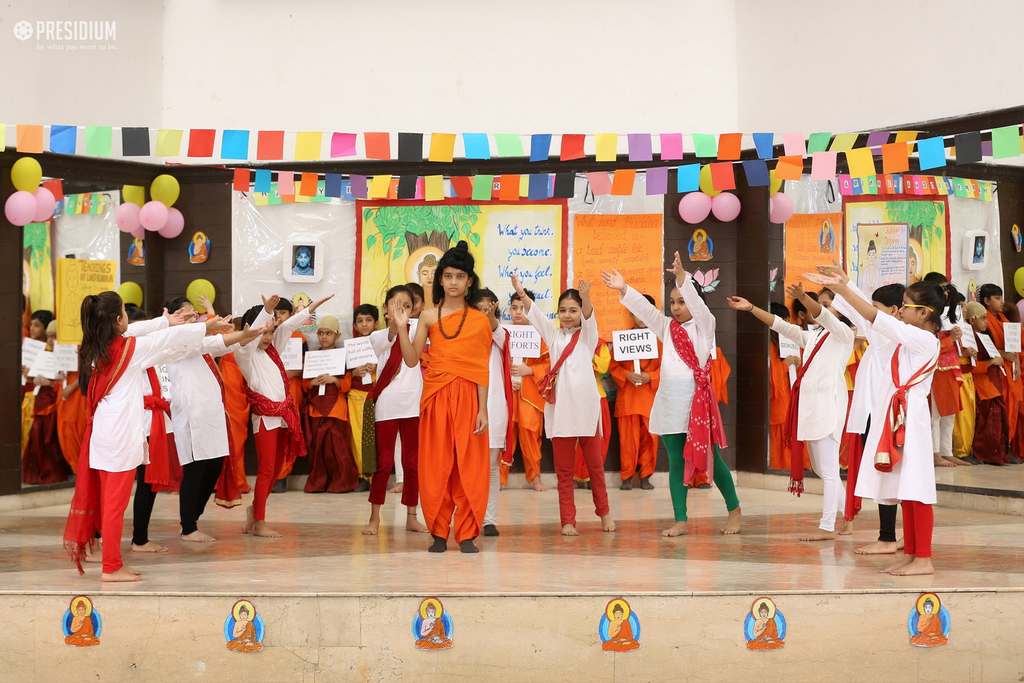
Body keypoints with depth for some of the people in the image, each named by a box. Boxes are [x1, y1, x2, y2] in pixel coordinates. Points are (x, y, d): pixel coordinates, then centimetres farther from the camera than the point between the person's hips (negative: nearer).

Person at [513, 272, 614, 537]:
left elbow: (589, 317, -15)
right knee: (564, 468, 3)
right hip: (560, 406, 2)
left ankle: (604, 511, 24)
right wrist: (521, 293, -16)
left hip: (586, 405, -2)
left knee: (594, 463, 9)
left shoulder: (587, 335, 5)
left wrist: (586, 298, -36)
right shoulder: (553, 335, 11)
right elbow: (535, 314, 0)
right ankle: (567, 520, 6)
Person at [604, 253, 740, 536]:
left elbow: (696, 302, -17)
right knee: (676, 462, 5)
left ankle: (734, 510, 21)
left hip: (698, 400, -4)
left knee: (710, 458, 4)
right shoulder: (667, 327, 13)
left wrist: (682, 277, -32)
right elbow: (644, 309, 1)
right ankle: (681, 521, 9)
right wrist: (624, 289, -14)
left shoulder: (705, 325, 1)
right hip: (669, 401, 4)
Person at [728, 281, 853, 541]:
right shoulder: (810, 336, 21)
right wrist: (751, 308, 7)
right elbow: (780, 325, 18)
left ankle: (828, 527, -6)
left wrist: (803, 297, -37)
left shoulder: (843, 334, -2)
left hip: (829, 403, -9)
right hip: (809, 403, 9)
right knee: (819, 467, 14)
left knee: (828, 468, -7)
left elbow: (823, 316, -19)